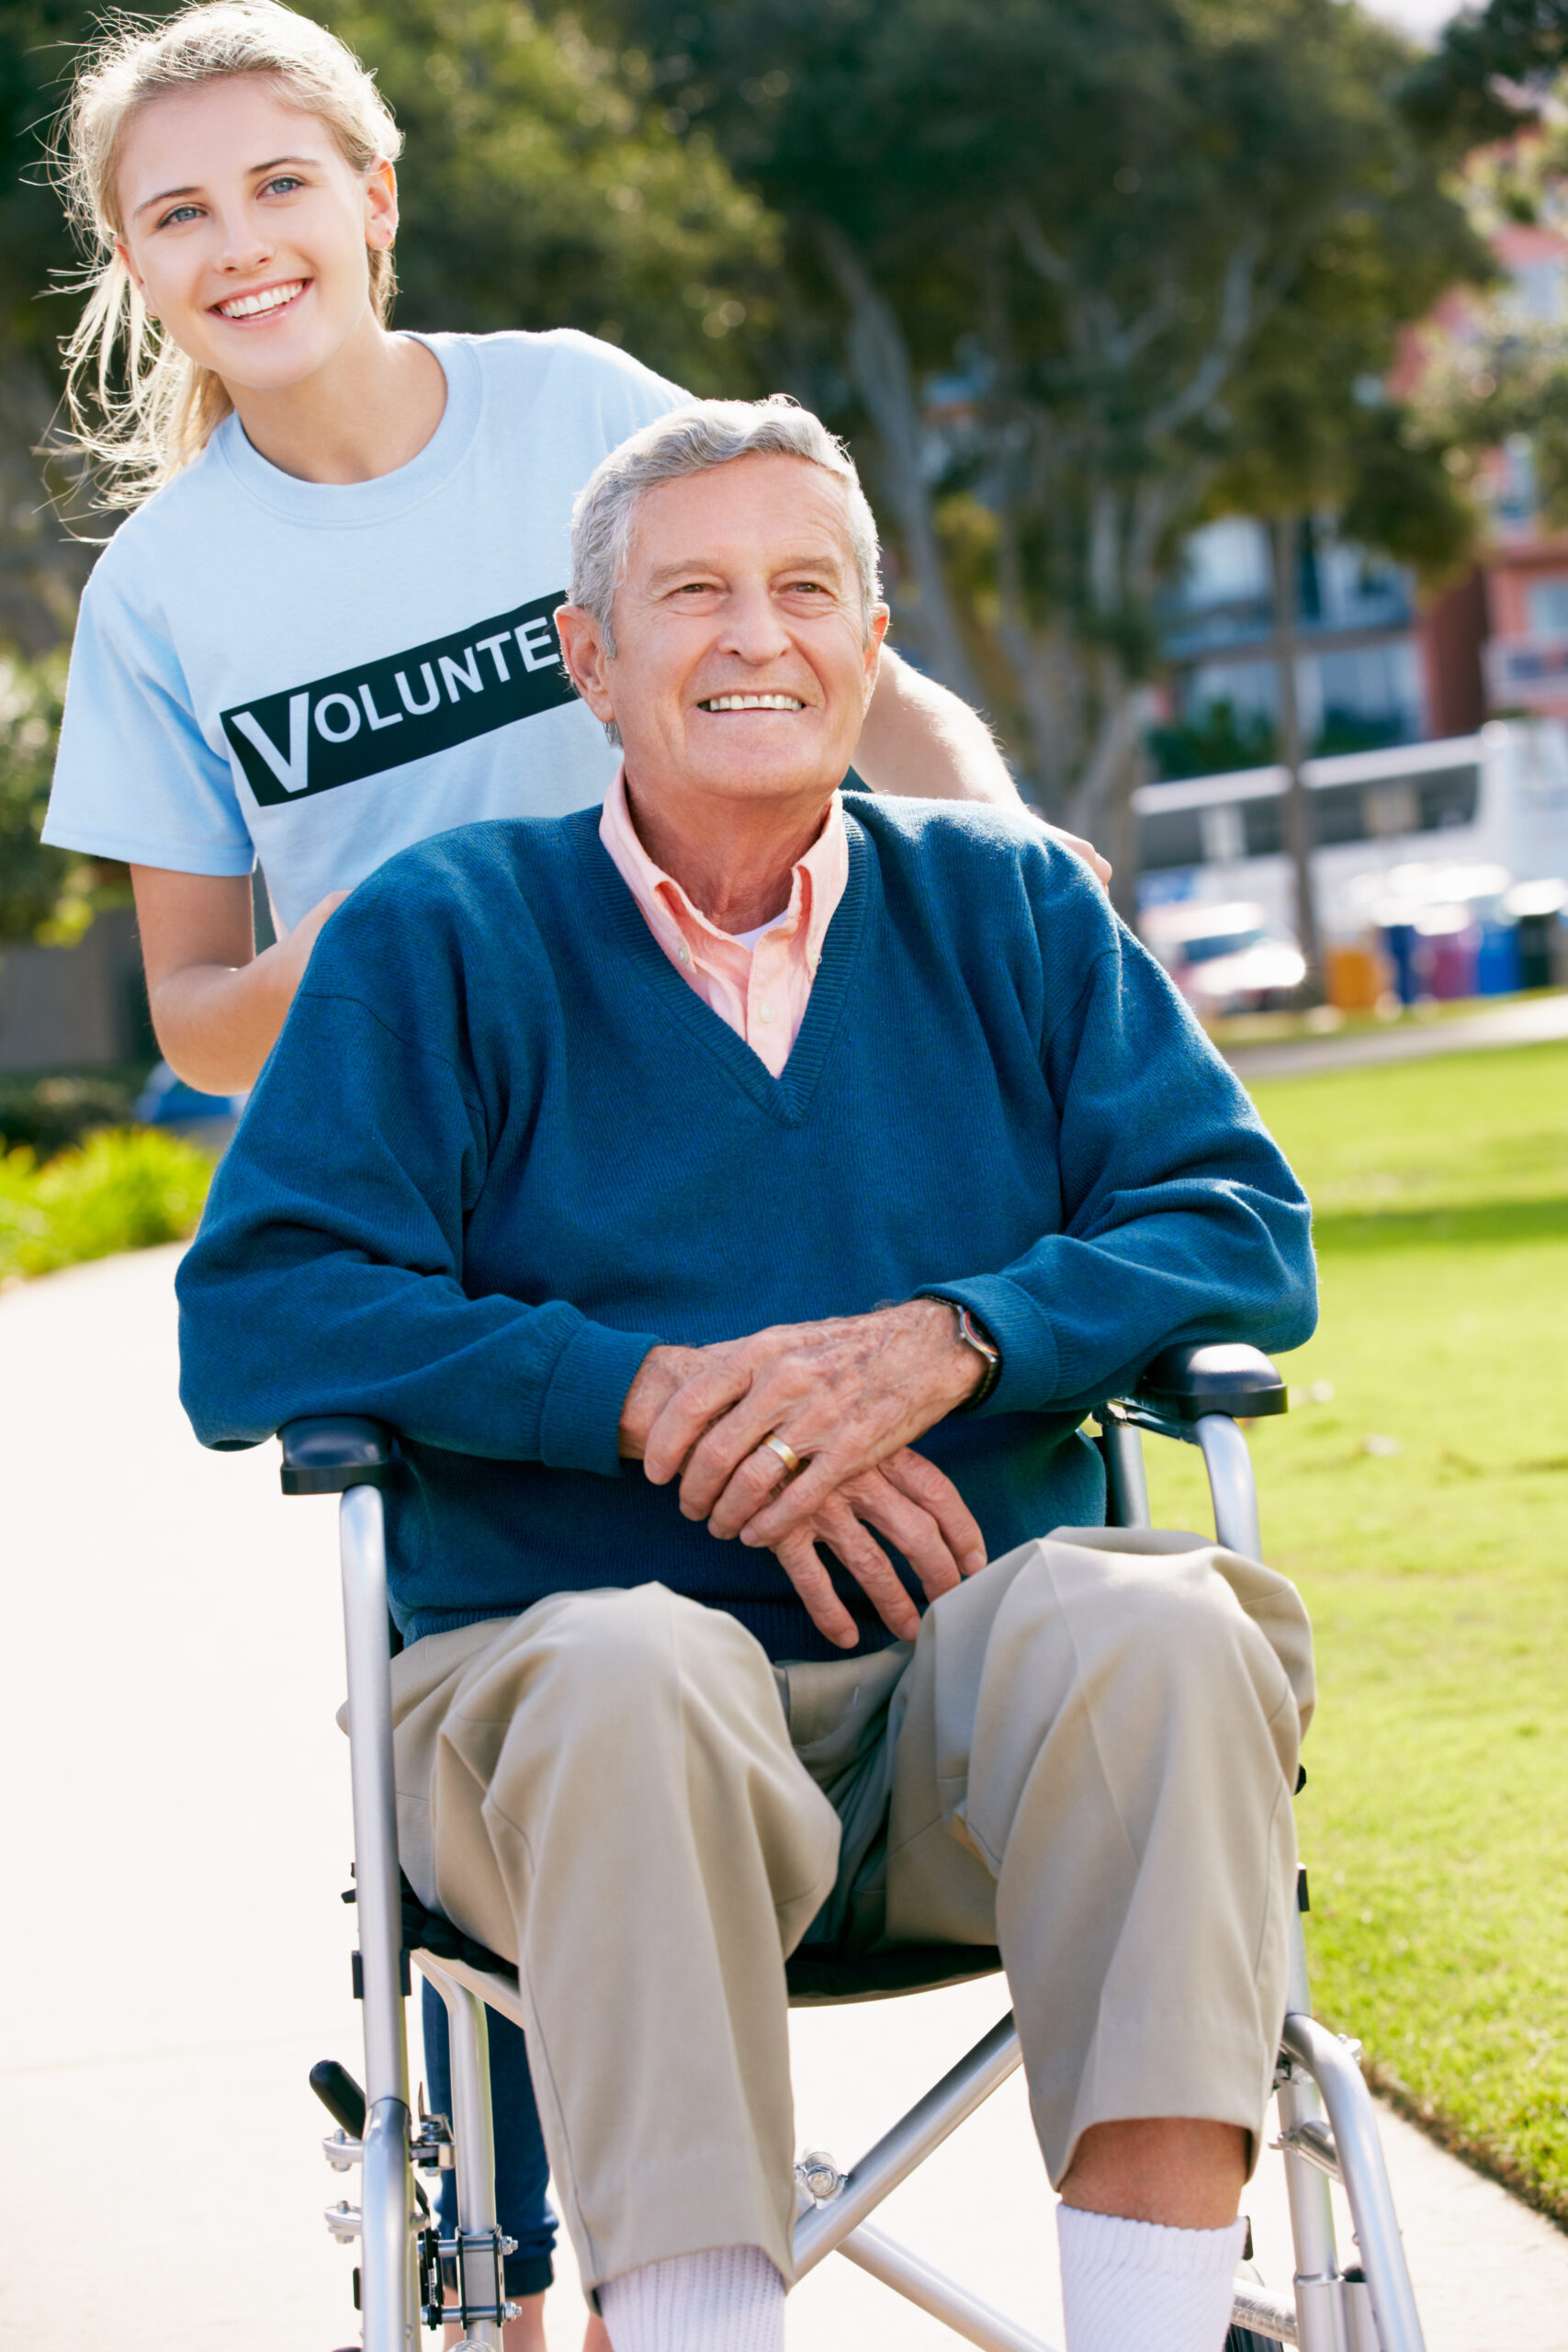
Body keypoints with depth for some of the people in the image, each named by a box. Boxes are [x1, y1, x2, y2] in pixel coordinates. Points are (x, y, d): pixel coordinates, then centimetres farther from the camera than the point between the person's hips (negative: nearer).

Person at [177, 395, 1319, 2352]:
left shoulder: (1011, 907, 16)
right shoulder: (441, 939, 9)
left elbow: (1241, 1230, 7)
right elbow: (255, 1321, -1)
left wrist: (948, 1345, -14)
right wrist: (657, 1396, -13)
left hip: (973, 1691, 2)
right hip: (555, 1670, -2)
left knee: (1157, 1629, -32)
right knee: (635, 1674, -37)